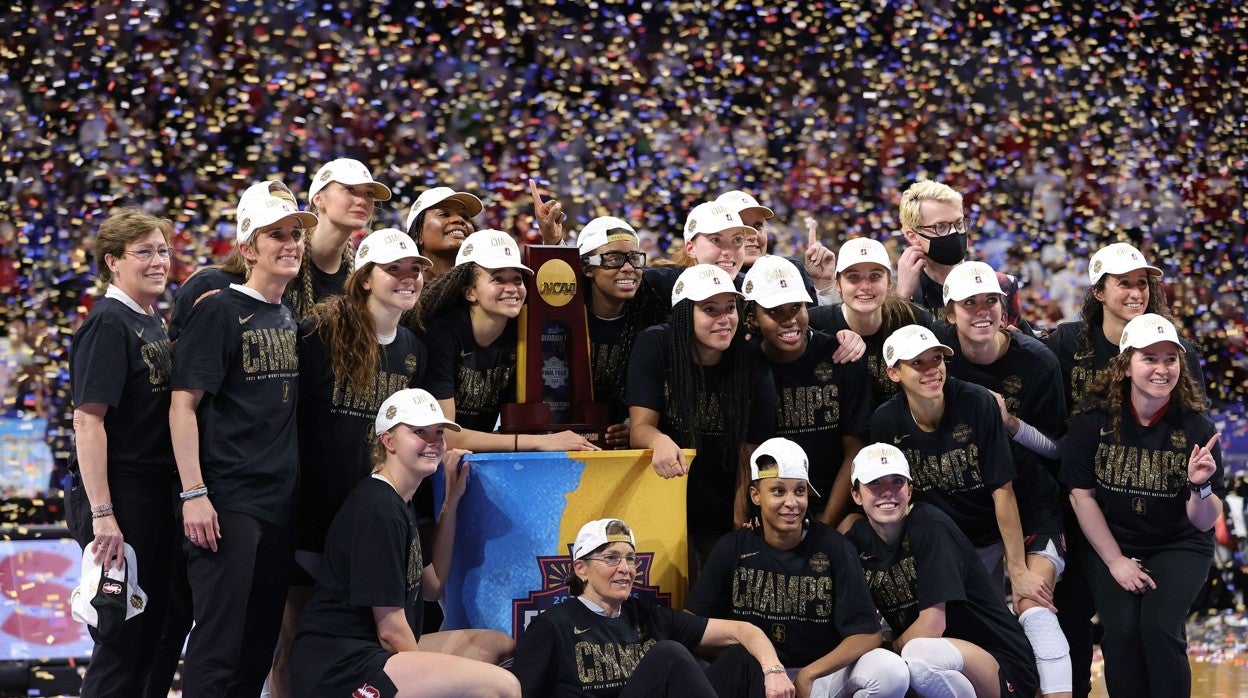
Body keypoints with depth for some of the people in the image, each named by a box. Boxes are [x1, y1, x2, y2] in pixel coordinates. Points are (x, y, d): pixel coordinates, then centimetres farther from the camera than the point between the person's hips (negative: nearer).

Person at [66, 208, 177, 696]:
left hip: (155, 496, 9)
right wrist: (102, 514, -24)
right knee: (121, 642, -5)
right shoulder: (108, 323, -12)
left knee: (151, 633, 13)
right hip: (118, 495, -9)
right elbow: (88, 420, -19)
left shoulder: (152, 324, 14)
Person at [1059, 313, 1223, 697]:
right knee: (1122, 630, -20)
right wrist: (1116, 561, -9)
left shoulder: (1196, 427, -10)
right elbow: (1081, 494, -6)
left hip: (1179, 546, 0)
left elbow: (1204, 522, -9)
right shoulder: (1094, 418, -11)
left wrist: (1200, 486, -30)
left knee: (1159, 625, -23)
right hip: (1111, 543, 0)